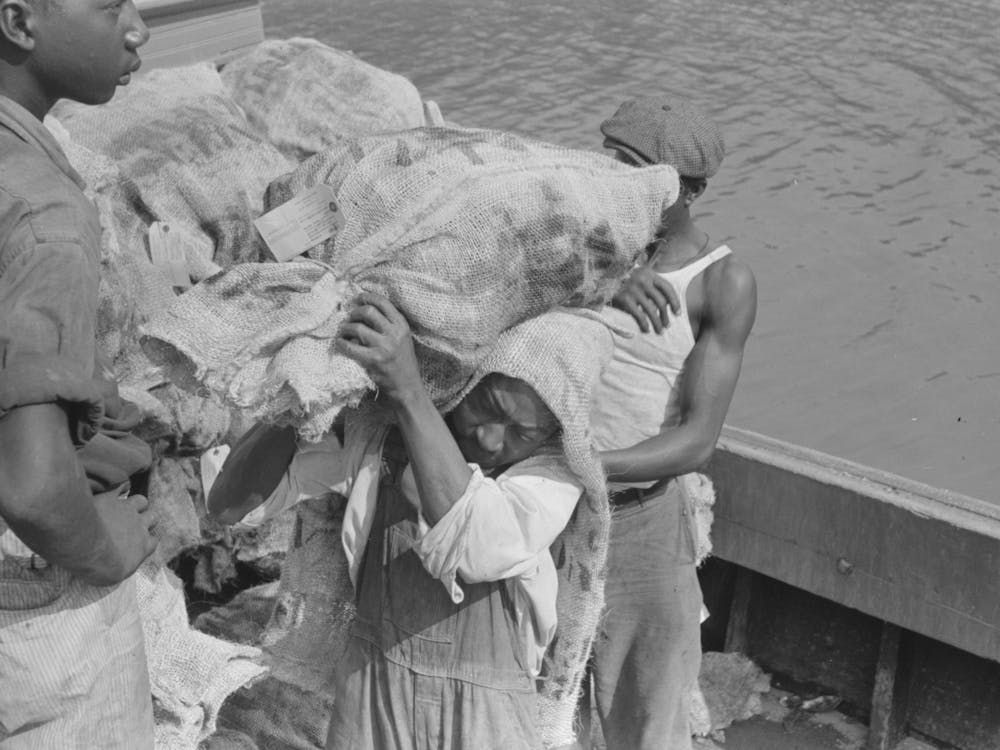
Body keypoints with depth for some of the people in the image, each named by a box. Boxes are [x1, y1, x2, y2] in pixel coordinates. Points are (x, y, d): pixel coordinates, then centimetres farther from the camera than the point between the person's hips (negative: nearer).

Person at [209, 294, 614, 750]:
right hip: (371, 691, 2)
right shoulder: (374, 433, -7)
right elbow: (230, 504, -8)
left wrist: (408, 389, -37)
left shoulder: (553, 467, -13)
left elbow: (479, 552, -33)